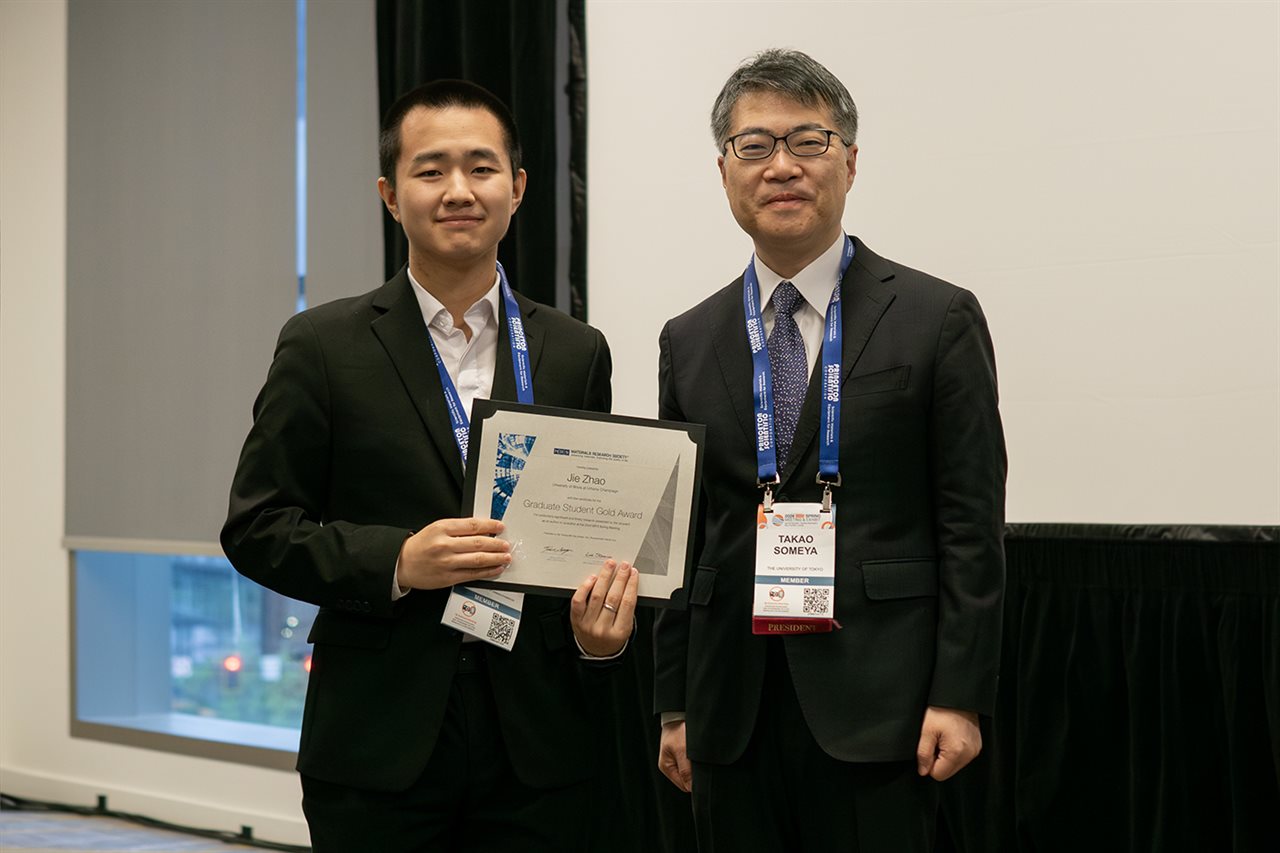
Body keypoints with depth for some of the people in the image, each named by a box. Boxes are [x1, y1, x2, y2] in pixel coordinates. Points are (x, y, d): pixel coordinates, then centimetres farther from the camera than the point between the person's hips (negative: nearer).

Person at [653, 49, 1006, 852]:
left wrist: (960, 696, -9)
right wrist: (675, 704, 9)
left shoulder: (938, 320, -1)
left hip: (876, 703, -3)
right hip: (734, 713, 4)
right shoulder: (689, 342, 10)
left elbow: (972, 524, -4)